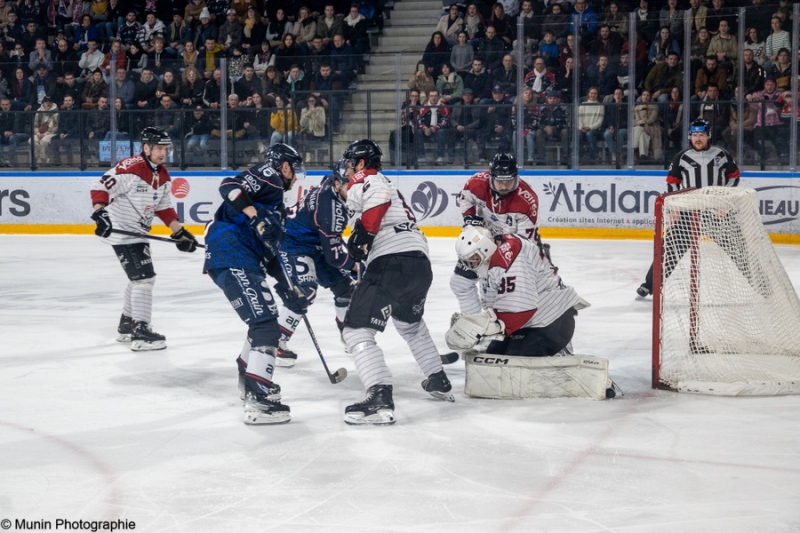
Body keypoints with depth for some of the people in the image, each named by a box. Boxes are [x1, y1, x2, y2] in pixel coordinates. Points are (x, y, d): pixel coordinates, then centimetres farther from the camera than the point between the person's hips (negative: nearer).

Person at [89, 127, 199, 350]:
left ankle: (127, 325, 38)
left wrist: (179, 232, 9)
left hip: (139, 233, 10)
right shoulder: (130, 168, -22)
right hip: (121, 232, -10)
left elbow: (163, 207, 14)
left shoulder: (162, 175, 6)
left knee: (139, 278, 22)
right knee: (144, 277, -15)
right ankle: (140, 332, -14)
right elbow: (100, 187, -26)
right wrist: (100, 212, -39)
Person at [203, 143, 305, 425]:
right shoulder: (268, 177, 0)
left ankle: (248, 379, 43)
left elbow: (267, 248, 27)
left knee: (266, 319, 26)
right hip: (232, 257, -11)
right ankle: (258, 400, -24)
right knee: (266, 325, -17)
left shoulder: (275, 201, 29)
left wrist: (285, 282, 22)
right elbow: (229, 186, -17)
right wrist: (255, 216, -26)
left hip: (244, 262, 11)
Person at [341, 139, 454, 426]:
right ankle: (439, 382, 42)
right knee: (409, 322, 35)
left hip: (392, 262, -10)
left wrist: (362, 232, -17)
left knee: (356, 329, -10)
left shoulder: (364, 181, 3)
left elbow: (378, 198, -19)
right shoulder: (384, 183, 32)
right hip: (421, 262, 10)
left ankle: (380, 397, -27)